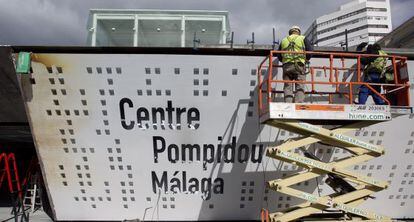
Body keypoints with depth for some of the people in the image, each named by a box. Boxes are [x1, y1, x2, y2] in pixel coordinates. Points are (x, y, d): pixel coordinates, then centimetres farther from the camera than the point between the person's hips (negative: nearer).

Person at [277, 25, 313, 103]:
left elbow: (279, 56, 21)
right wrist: (306, 59, 23)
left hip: (286, 66, 2)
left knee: (287, 88, 1)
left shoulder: (283, 40, 21)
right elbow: (310, 50, 6)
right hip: (299, 66, -2)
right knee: (300, 87, -4)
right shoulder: (303, 39, 14)